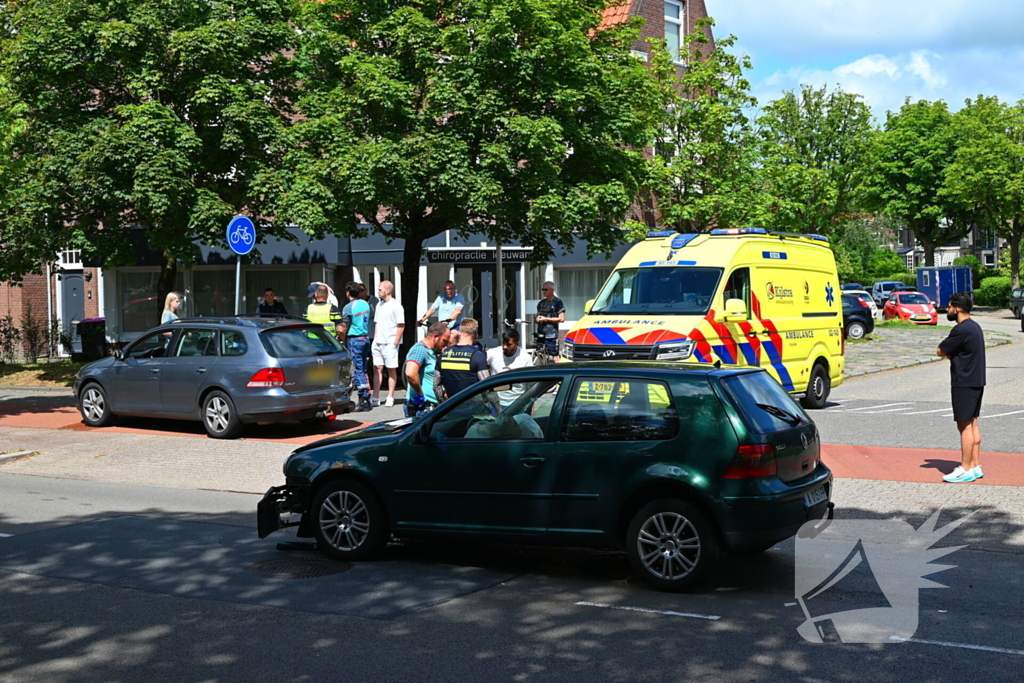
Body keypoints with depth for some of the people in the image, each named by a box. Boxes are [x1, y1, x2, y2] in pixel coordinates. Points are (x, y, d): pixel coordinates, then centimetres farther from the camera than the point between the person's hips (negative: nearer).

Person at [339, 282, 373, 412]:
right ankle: (367, 399, 16)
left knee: (358, 370, -4)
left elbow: (344, 329, -10)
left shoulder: (348, 307, -13)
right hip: (365, 338, 7)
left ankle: (363, 401, -6)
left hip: (354, 339, -7)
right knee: (364, 370, 14)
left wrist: (343, 342, 3)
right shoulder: (365, 304, 8)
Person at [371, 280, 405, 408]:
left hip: (390, 343, -7)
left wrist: (395, 342, -15)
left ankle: (390, 398, 7)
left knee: (391, 370, 2)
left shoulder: (396, 306, -8)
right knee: (377, 369, 6)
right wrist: (374, 339, 12)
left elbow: (401, 326, -11)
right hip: (378, 343, 7)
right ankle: (375, 398, 9)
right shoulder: (379, 305, 15)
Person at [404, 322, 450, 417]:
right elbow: (410, 373, -30)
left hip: (431, 405, 10)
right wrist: (420, 395, -21)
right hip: (421, 407, -10)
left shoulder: (432, 352, 18)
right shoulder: (420, 349, -14)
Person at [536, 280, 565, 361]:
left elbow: (561, 319, -7)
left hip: (551, 334, -6)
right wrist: (537, 319, 5)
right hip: (540, 333, 6)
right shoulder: (541, 302, 18)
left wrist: (546, 319, -10)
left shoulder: (557, 302, -2)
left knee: (554, 356, -7)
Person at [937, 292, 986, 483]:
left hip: (964, 383, -10)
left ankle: (965, 470, -3)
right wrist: (951, 353, -2)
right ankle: (975, 466, 18)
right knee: (972, 424, 13)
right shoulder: (974, 326, 13)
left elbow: (940, 351, -13)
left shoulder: (962, 330, -19)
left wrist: (947, 352, 5)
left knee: (965, 425, -6)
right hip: (976, 381, 10)